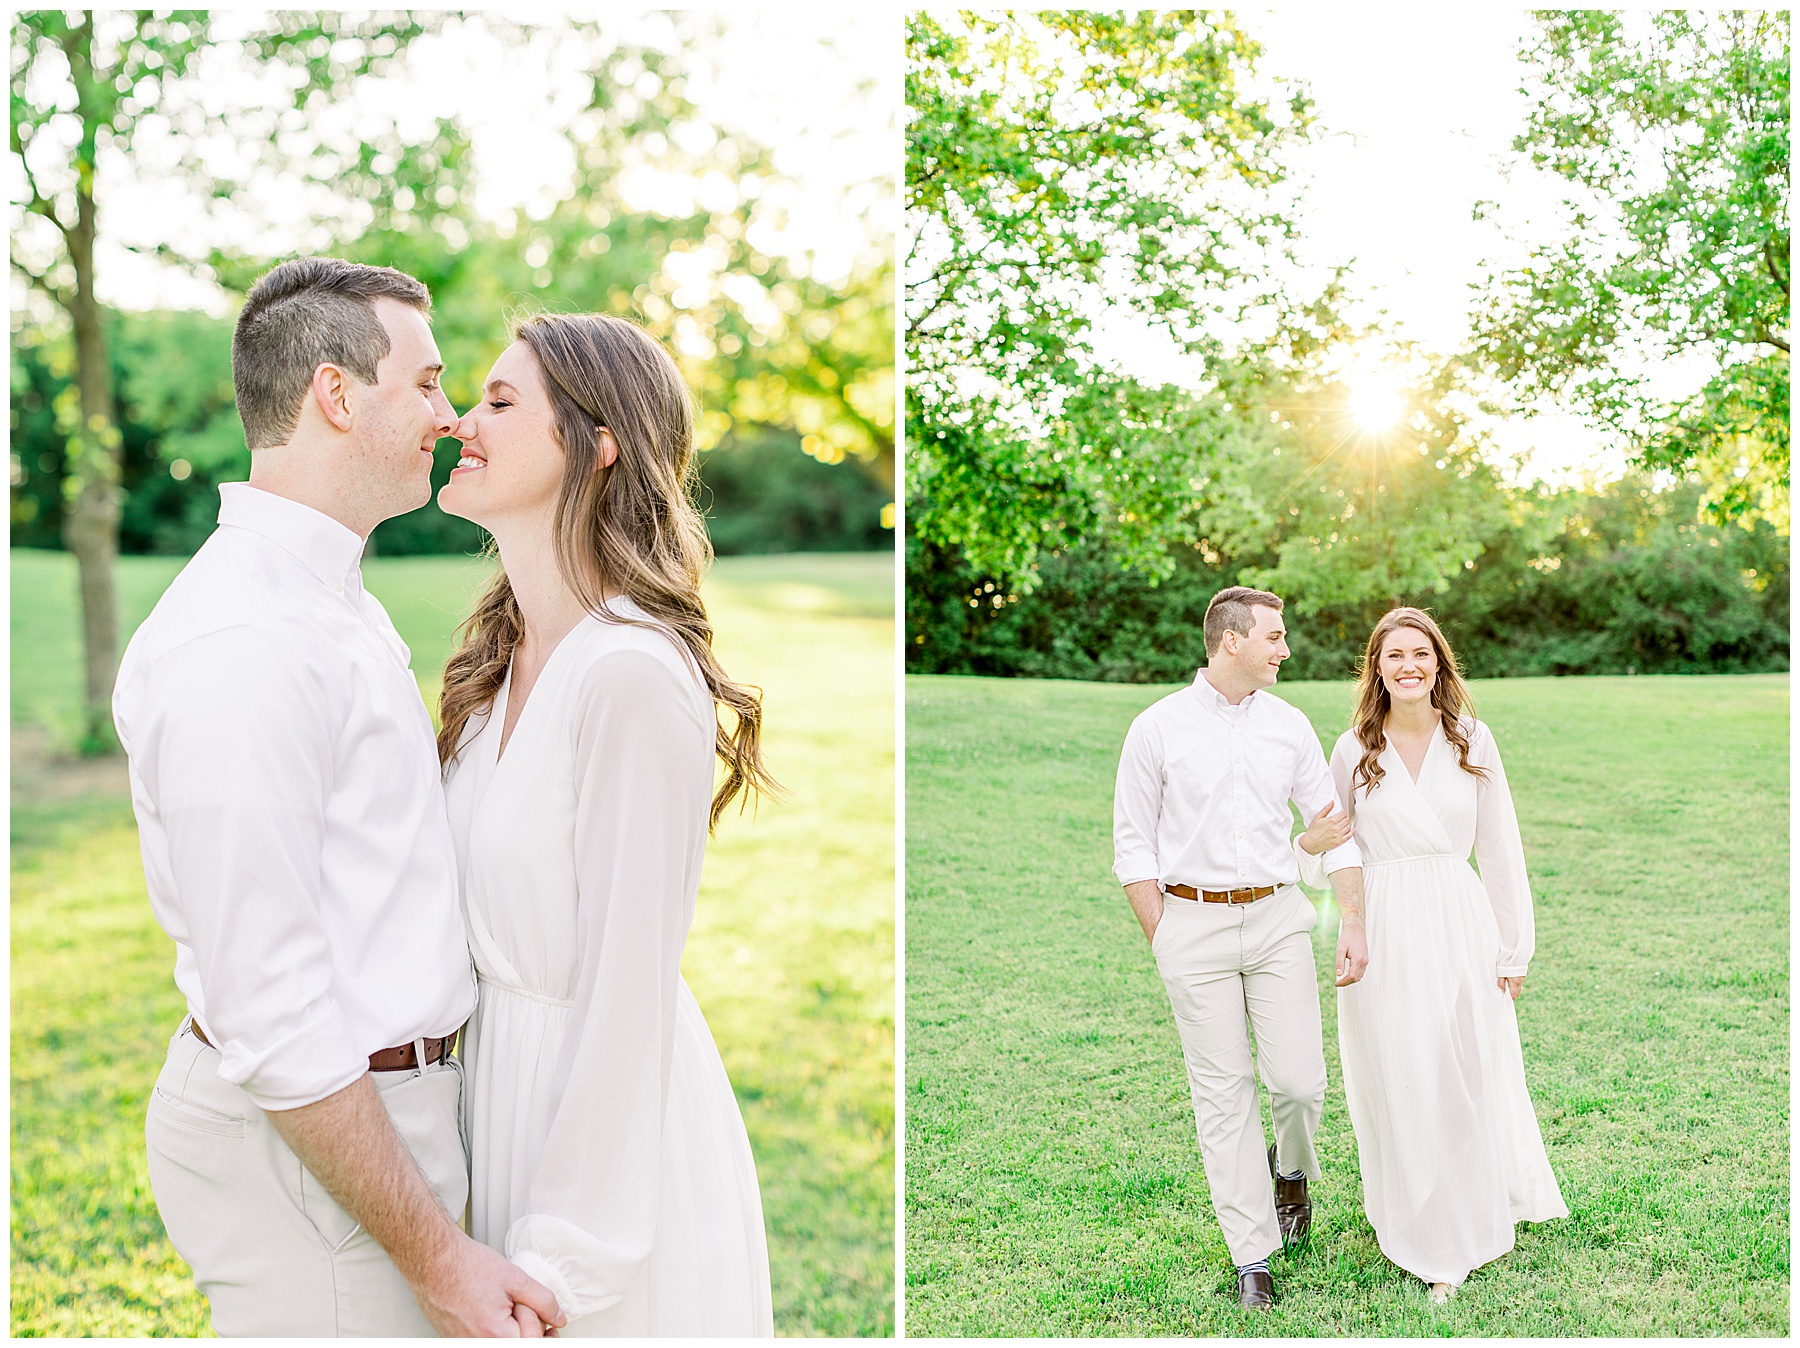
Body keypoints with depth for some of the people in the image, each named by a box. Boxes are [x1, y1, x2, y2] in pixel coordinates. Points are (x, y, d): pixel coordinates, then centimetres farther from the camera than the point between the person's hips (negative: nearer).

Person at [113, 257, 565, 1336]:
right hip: (305, 1136, -9)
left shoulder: (340, 599, 11)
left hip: (370, 1102, 10)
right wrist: (438, 1256, -21)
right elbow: (270, 1016, -25)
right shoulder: (240, 641, -23)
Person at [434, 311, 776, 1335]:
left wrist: (556, 1261, -17)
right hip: (503, 1062, 8)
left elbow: (628, 993, -22)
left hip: (613, 1123, -8)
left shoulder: (635, 674, -23)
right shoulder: (506, 658, 4)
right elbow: (495, 926, 8)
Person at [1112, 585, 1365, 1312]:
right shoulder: (1158, 728, -4)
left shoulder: (1289, 725, 6)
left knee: (1299, 1079, -2)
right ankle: (1253, 1256, 15)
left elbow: (1334, 827, 10)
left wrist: (1353, 924, 4)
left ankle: (1292, 1170, 33)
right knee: (1223, 1092, 3)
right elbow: (1133, 846, 0)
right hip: (1193, 922, -2)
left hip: (1276, 917, 2)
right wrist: (1164, 945, -3)